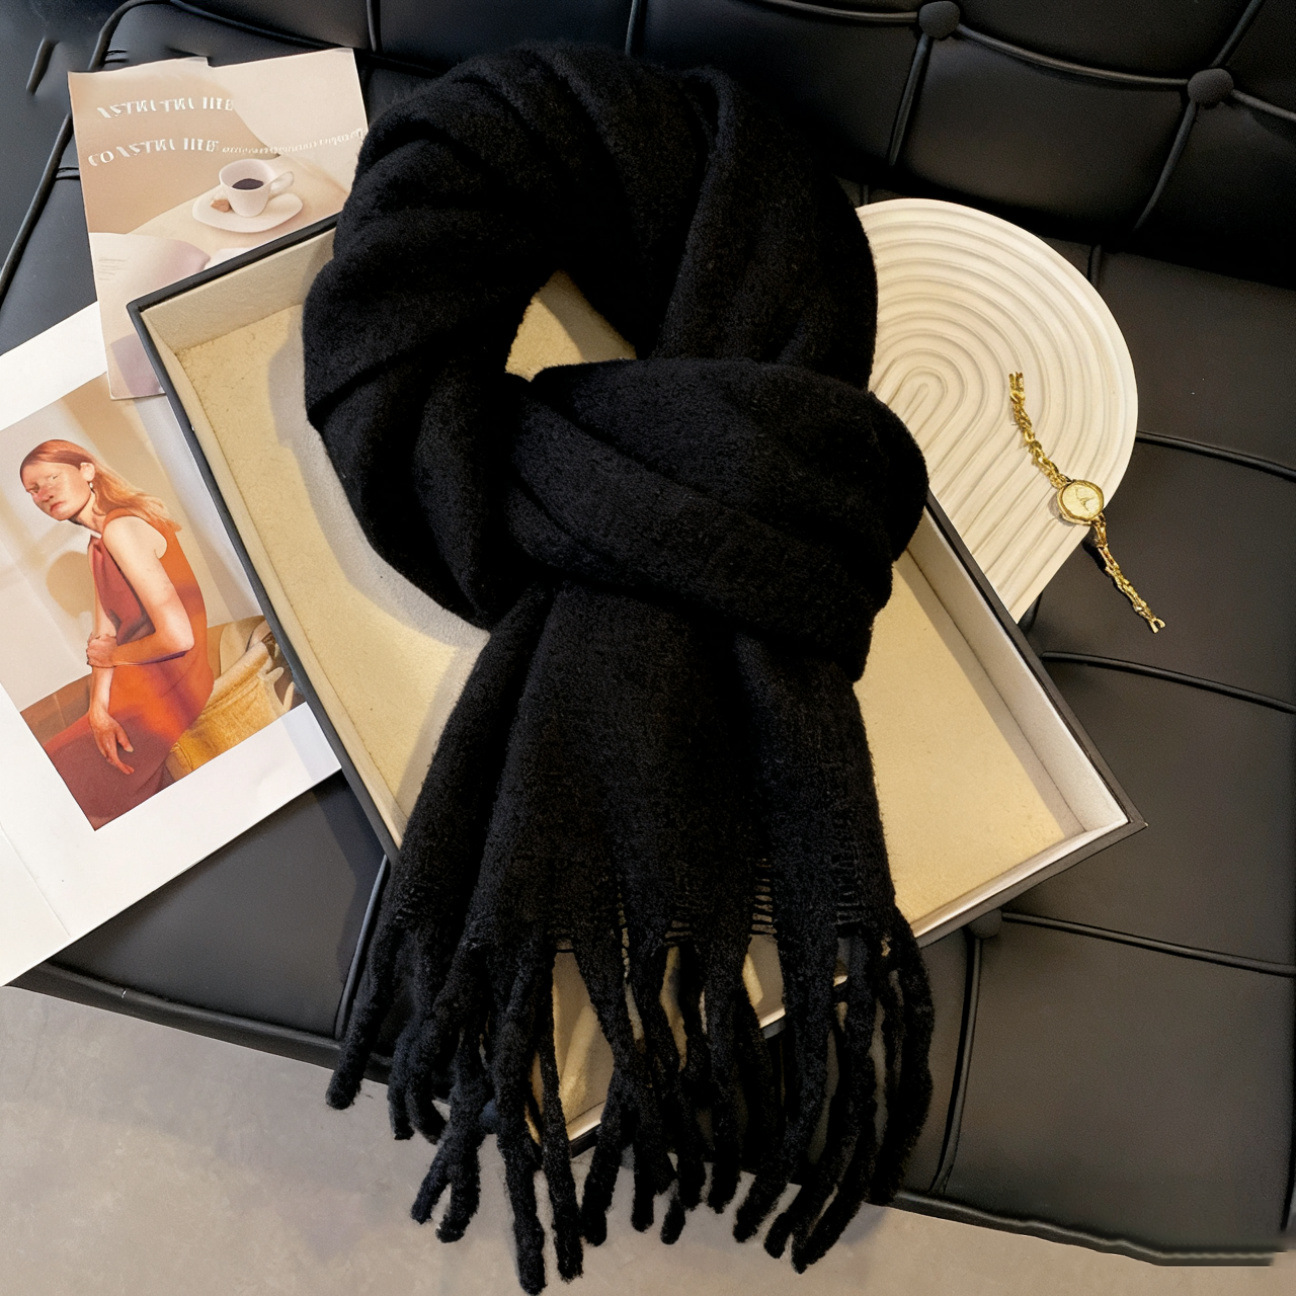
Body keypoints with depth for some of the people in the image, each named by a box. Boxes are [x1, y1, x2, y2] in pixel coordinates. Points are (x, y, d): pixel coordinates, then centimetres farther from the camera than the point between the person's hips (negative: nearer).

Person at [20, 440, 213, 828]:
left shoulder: (120, 528, -20)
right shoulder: (96, 544, 13)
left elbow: (177, 637, -27)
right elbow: (105, 636, 6)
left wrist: (113, 656, -8)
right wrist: (99, 708, -11)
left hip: (168, 697, -9)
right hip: (140, 690, 9)